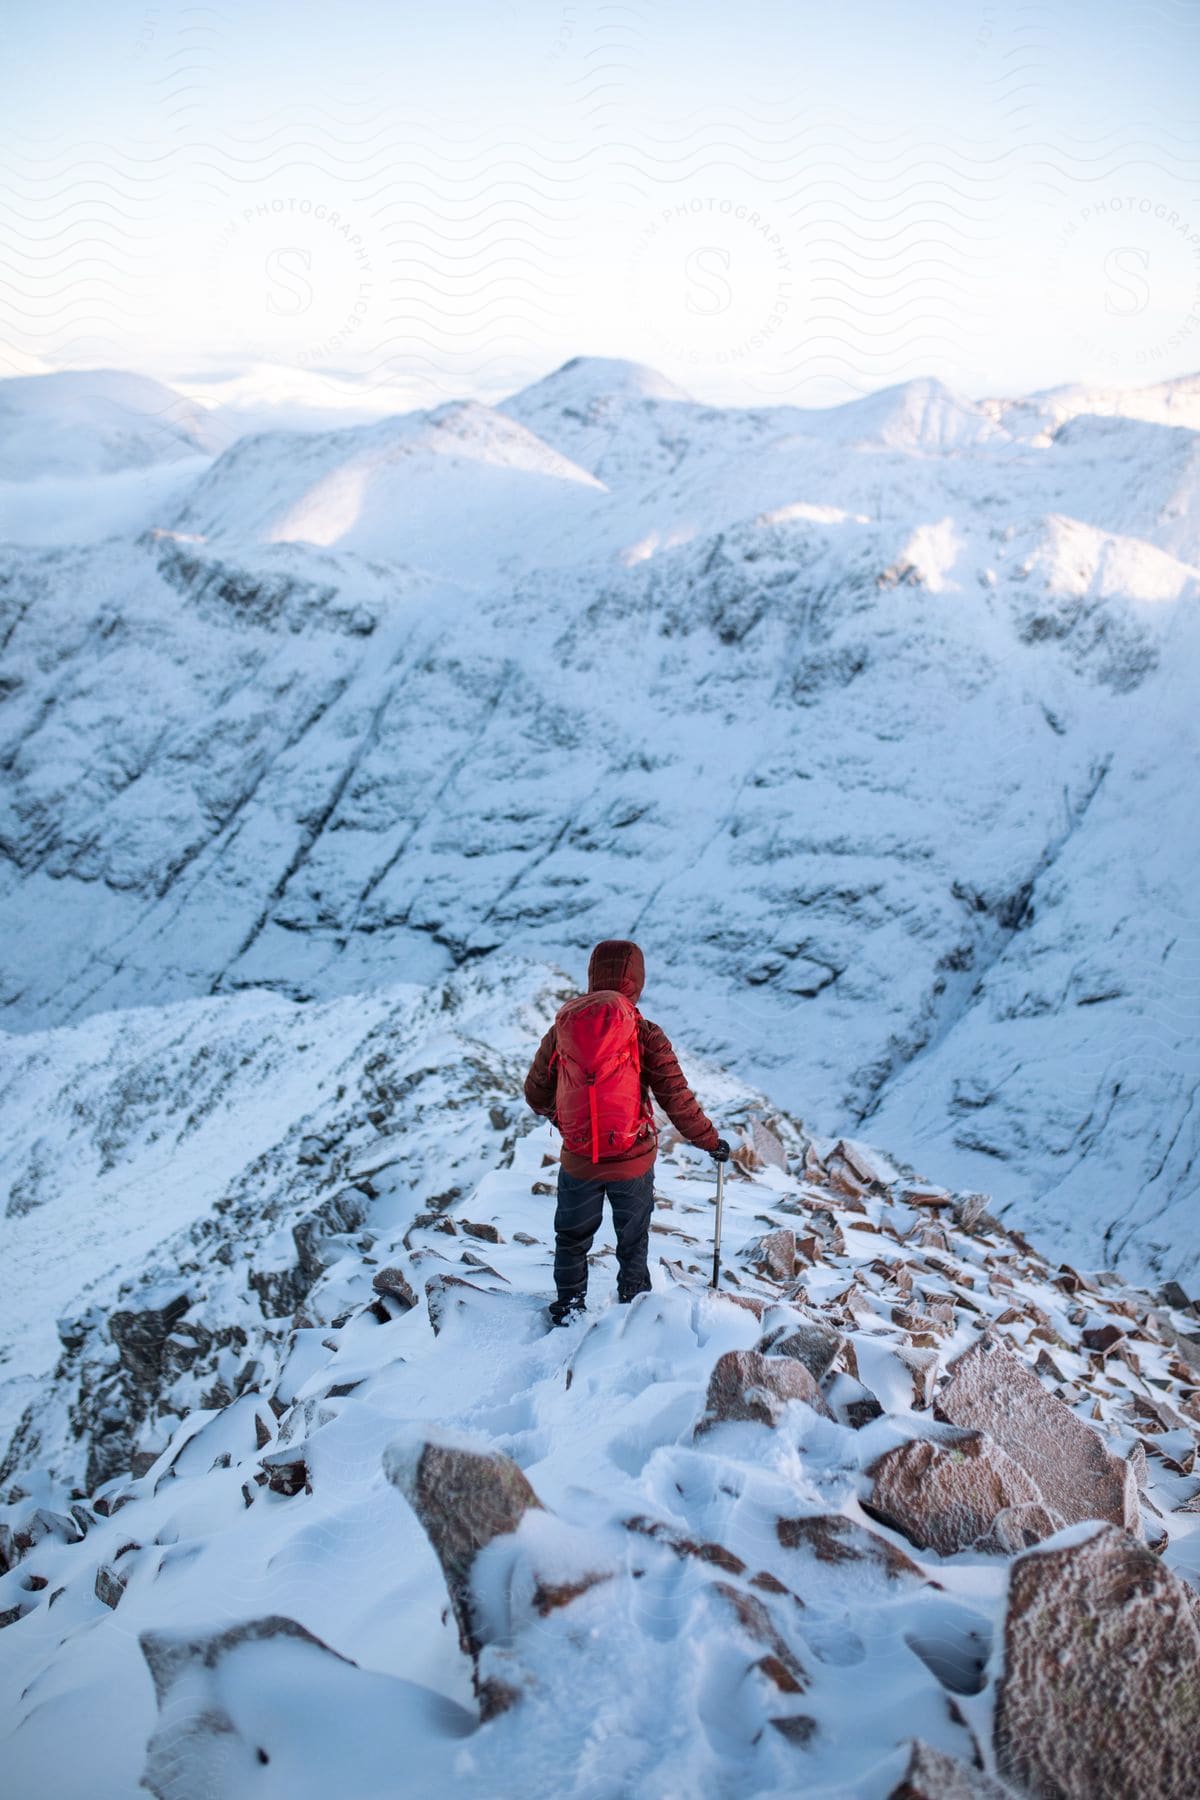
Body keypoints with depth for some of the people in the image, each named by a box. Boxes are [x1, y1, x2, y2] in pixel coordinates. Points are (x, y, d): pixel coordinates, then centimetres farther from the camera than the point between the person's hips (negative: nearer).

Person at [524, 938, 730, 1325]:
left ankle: (569, 1306, 34)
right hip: (633, 1162, -1)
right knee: (633, 1241, 21)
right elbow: (678, 1101, -13)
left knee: (571, 1238, 23)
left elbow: (535, 1092, 3)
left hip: (577, 1161, 2)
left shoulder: (562, 1027, -8)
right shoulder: (647, 1036, -16)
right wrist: (711, 1141, 3)